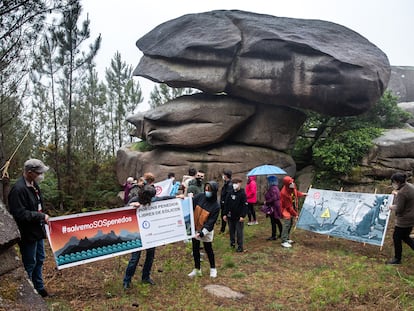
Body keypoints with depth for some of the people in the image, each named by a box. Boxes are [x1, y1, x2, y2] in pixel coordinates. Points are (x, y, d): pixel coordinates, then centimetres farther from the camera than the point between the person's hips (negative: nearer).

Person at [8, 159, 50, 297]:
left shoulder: (34, 184, 3)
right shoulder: (18, 189, -25)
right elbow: (20, 214, -28)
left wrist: (44, 217, 8)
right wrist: (41, 216, -21)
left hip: (37, 230, 9)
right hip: (28, 234, -9)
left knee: (39, 259, 21)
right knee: (29, 264, 6)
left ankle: (39, 287, 38)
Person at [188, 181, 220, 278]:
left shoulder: (216, 206, -18)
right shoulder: (200, 196, -9)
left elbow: (211, 221, -19)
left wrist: (202, 232, -26)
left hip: (207, 231, -4)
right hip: (194, 228, 4)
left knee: (208, 249, 11)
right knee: (195, 249, 14)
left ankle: (213, 268, 32)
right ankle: (197, 269, 30)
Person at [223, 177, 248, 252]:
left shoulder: (242, 194, -8)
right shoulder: (230, 193, 5)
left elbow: (245, 206, -11)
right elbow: (226, 204, 9)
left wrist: (242, 216, -17)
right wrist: (225, 214, 5)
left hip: (239, 217, -5)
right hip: (230, 216, 5)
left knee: (239, 232, 0)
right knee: (231, 230, 15)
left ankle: (240, 247, 7)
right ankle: (232, 242, 32)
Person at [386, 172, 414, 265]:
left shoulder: (401, 193, -28)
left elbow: (398, 209, -22)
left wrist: (392, 207, -4)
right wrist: (397, 194, 15)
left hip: (404, 220, -9)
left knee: (397, 237, 8)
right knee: (404, 237, 24)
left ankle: (397, 259, 23)